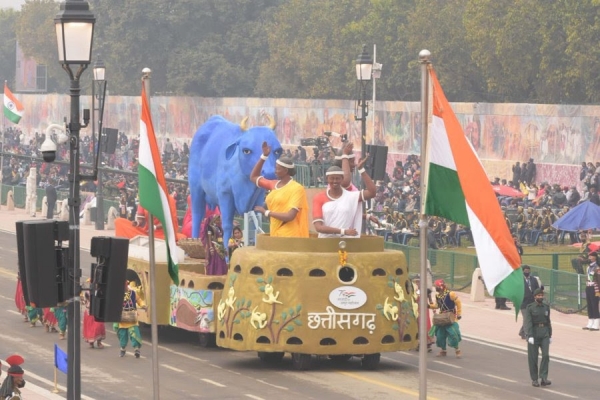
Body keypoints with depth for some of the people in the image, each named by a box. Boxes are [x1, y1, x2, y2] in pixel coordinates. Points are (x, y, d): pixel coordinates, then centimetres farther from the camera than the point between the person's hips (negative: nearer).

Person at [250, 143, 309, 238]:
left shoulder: (296, 188, -11)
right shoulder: (274, 185, 11)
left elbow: (290, 216, -19)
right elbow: (253, 177, 23)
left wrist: (266, 212, -10)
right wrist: (264, 156, 14)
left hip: (289, 235, -7)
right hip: (275, 234, 7)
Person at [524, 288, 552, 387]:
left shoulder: (546, 307, 8)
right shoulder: (529, 308, -6)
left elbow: (548, 322, 13)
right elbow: (528, 322, -13)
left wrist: (550, 336, 12)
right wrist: (530, 336, -22)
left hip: (544, 334, 3)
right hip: (533, 334, -3)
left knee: (546, 355, -11)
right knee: (533, 357, 1)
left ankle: (544, 379, -11)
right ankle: (534, 379, 12)